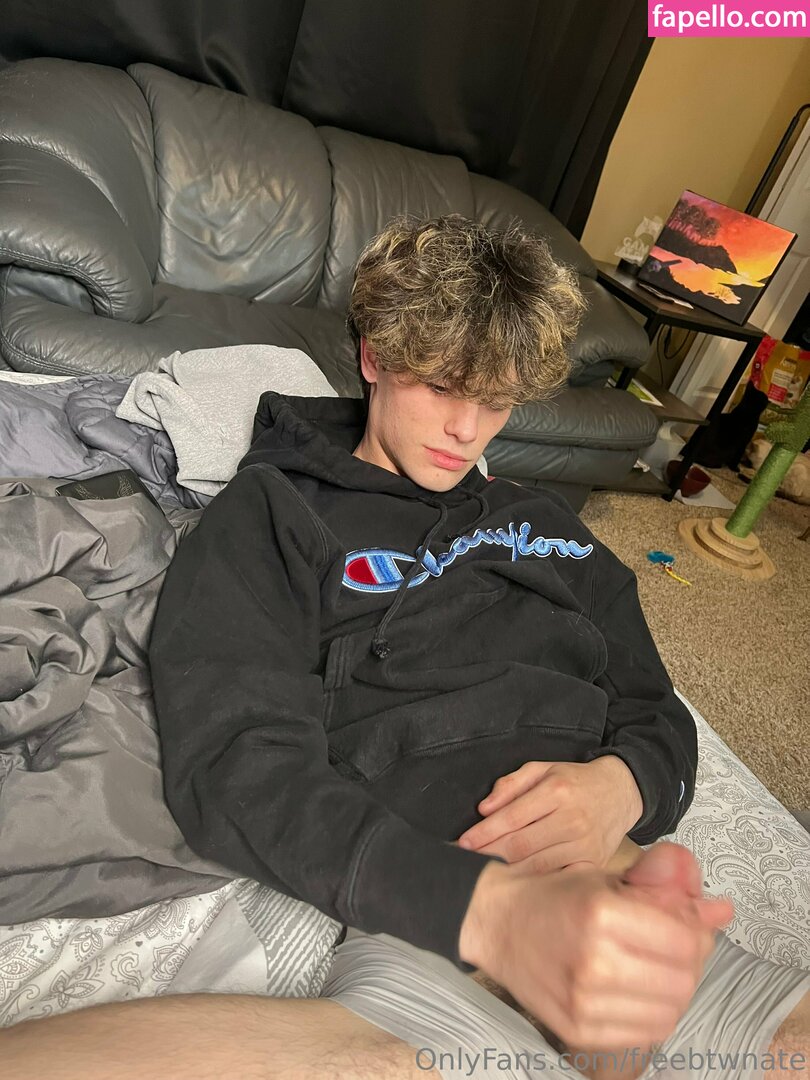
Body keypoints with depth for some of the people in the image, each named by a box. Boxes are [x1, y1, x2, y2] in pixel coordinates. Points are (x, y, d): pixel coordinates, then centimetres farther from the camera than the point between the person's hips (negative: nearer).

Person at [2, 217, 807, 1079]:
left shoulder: (544, 529, 18)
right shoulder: (272, 514, 3)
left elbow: (660, 719, 18)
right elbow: (239, 766, -9)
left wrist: (622, 784, -7)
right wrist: (490, 907, -22)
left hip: (627, 907, 7)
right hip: (431, 931, -5)